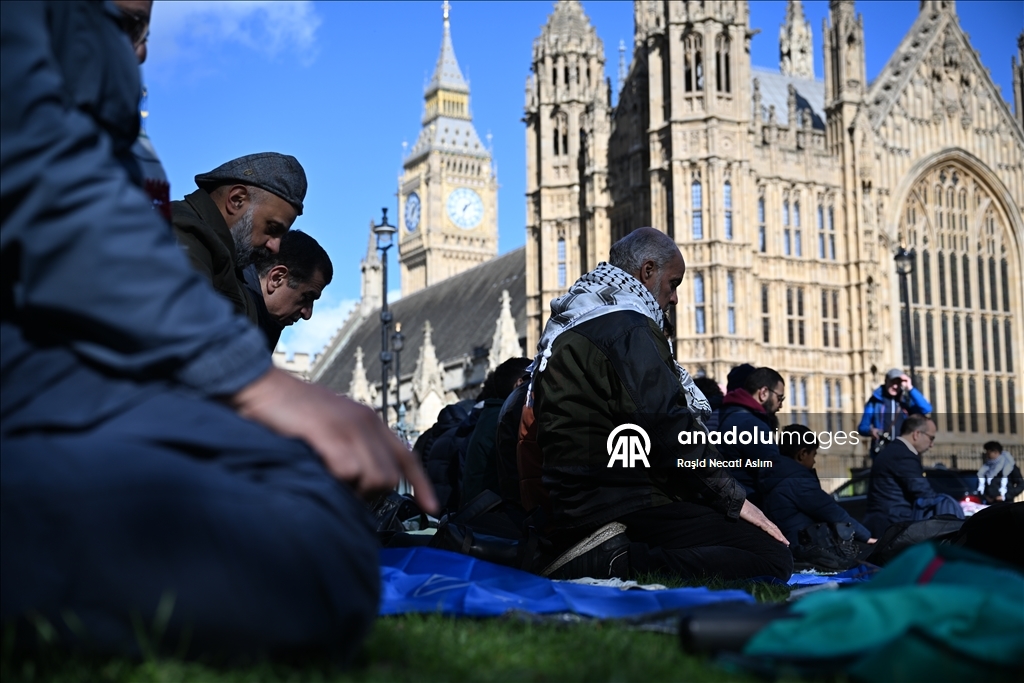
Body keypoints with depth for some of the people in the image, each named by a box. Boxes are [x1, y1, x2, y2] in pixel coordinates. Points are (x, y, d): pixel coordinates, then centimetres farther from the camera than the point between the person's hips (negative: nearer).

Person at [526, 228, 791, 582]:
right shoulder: (626, 326, -10)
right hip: (620, 509, -10)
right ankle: (620, 563, -22)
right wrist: (735, 500, -8)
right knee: (772, 557, -17)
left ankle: (607, 556, 2)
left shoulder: (567, 327, 21)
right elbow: (669, 429, -17)